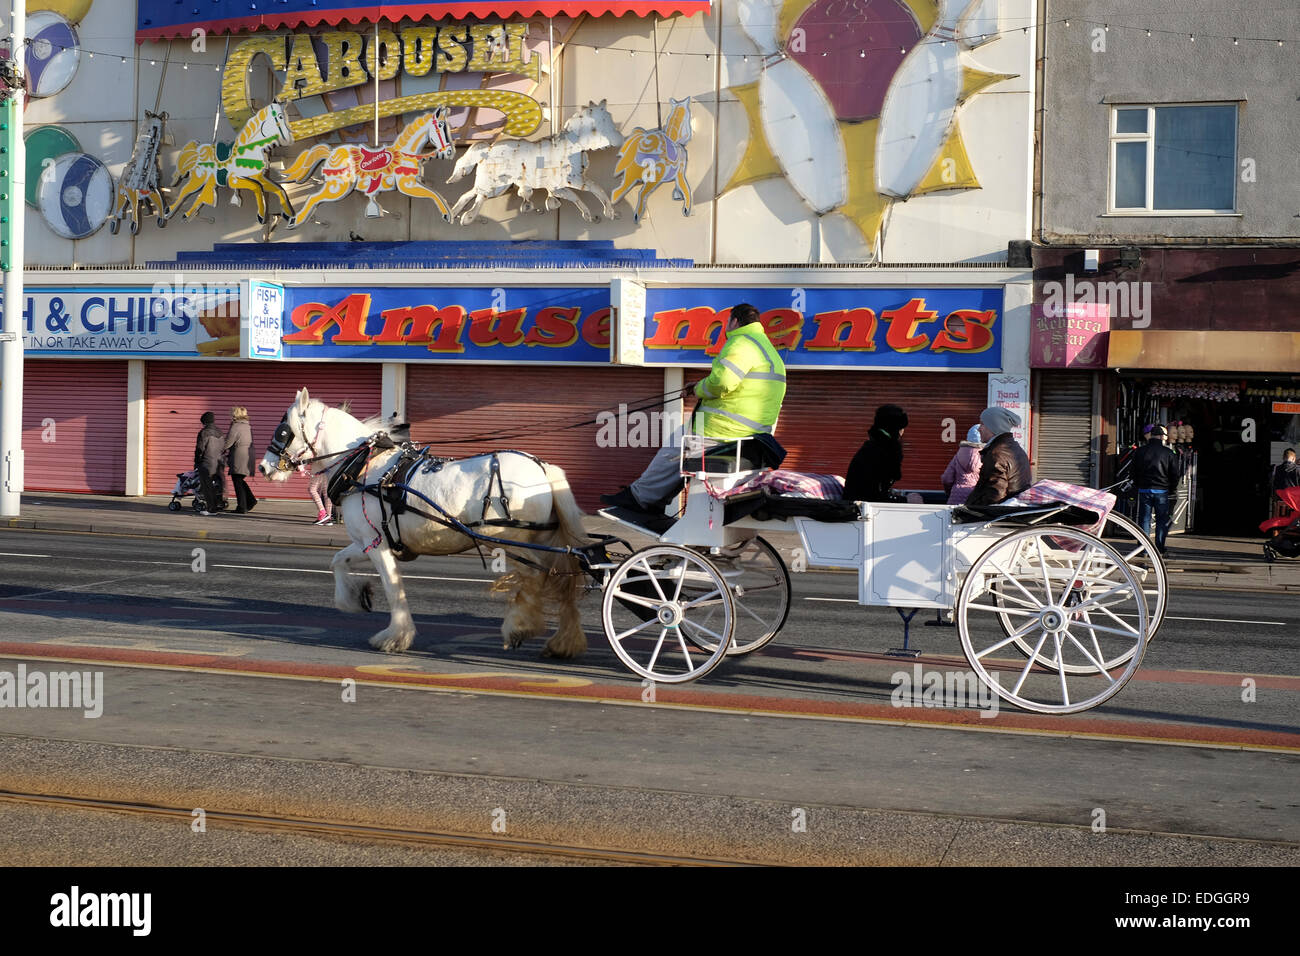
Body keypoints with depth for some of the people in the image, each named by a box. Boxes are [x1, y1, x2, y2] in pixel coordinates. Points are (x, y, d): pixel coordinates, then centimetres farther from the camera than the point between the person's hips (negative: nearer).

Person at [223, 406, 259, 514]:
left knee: (238, 482, 0)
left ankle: (242, 507, 0)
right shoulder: (248, 427, 13)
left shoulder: (235, 427, -13)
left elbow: (227, 443, -14)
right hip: (249, 459, 8)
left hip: (238, 460, -8)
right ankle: (251, 500, 11)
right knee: (240, 481, 20)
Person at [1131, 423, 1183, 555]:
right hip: (1162, 491, -2)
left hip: (1144, 490, 2)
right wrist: (1171, 489, 14)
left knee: (1144, 519, 6)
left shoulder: (1139, 452, 2)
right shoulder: (1169, 453, -5)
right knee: (1162, 520, 7)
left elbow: (1134, 472, 9)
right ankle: (1160, 549, 5)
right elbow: (1175, 474, 0)